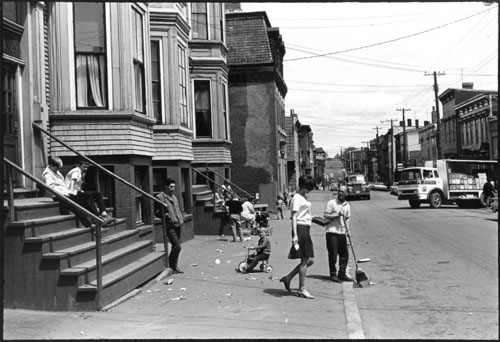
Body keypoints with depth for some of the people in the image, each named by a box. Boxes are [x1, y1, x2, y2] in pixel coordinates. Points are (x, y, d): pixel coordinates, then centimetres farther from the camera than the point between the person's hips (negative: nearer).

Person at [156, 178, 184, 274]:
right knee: (177, 246, -12)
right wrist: (165, 215, -23)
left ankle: (175, 266, 24)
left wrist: (181, 219, 12)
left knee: (176, 247, 13)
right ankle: (171, 267, 2)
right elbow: (157, 212, -10)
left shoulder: (174, 197, 20)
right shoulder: (160, 197, -7)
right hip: (170, 226, -8)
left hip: (178, 225, 8)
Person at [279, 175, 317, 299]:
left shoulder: (304, 197, 18)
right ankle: (302, 289, 4)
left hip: (306, 230, 9)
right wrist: (295, 235, -24)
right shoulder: (297, 198, -11)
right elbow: (294, 217, -18)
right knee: (305, 260, -5)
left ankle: (288, 278, 18)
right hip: (300, 229, -9)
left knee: (310, 260, 9)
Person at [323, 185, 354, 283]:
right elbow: (325, 215, -6)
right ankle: (333, 274, 10)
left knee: (344, 254, 6)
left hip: (342, 233, 5)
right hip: (332, 232, -5)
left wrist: (347, 229, 6)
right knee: (333, 254, -1)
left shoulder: (347, 205, 12)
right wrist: (337, 215, -17)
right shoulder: (331, 203, -3)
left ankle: (342, 274, 18)